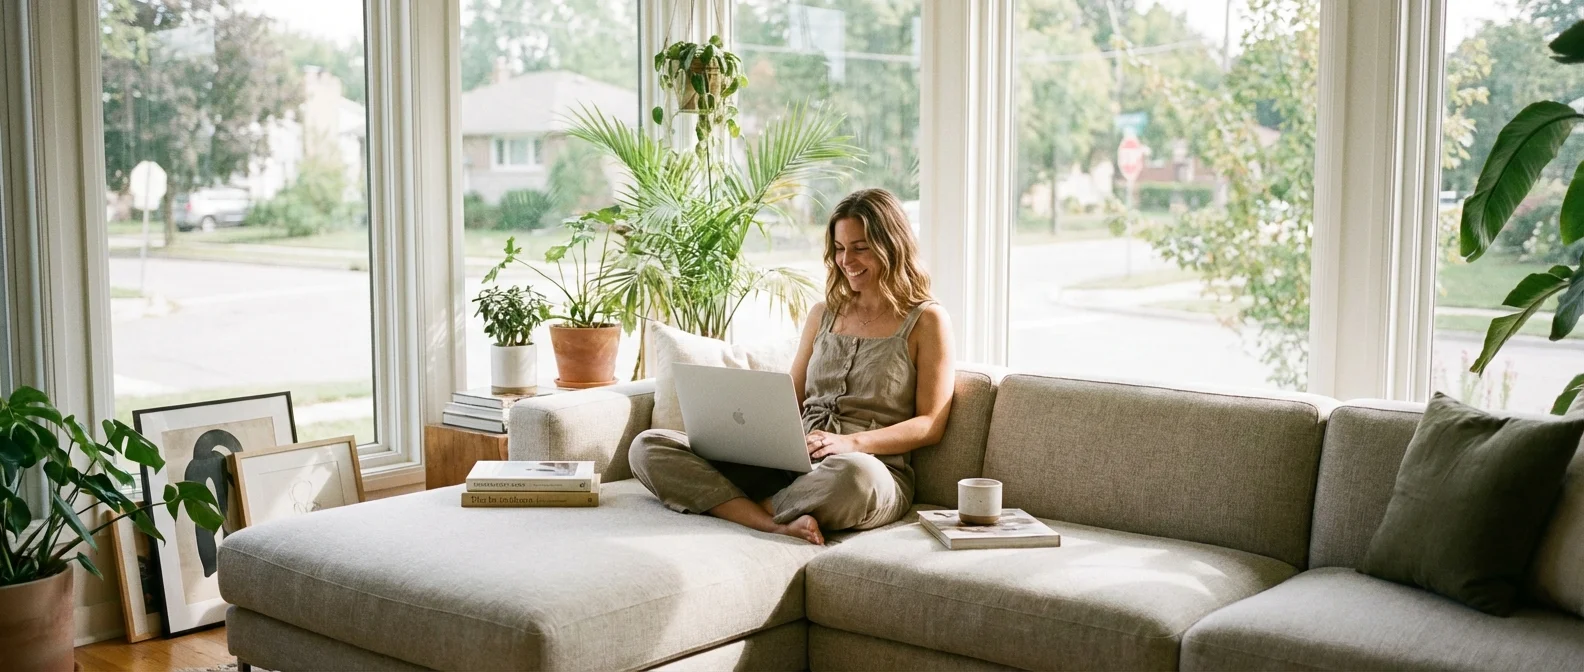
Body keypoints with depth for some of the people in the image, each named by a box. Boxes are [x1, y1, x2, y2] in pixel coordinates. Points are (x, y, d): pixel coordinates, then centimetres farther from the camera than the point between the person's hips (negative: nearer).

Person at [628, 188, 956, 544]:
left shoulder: (927, 321, 5)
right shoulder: (823, 315, 22)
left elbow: (930, 425, -1)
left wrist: (852, 442, -16)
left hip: (874, 470, -5)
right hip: (790, 465, 6)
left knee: (854, 475, -46)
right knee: (648, 447, -13)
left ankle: (756, 507, -18)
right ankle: (779, 524, -30)